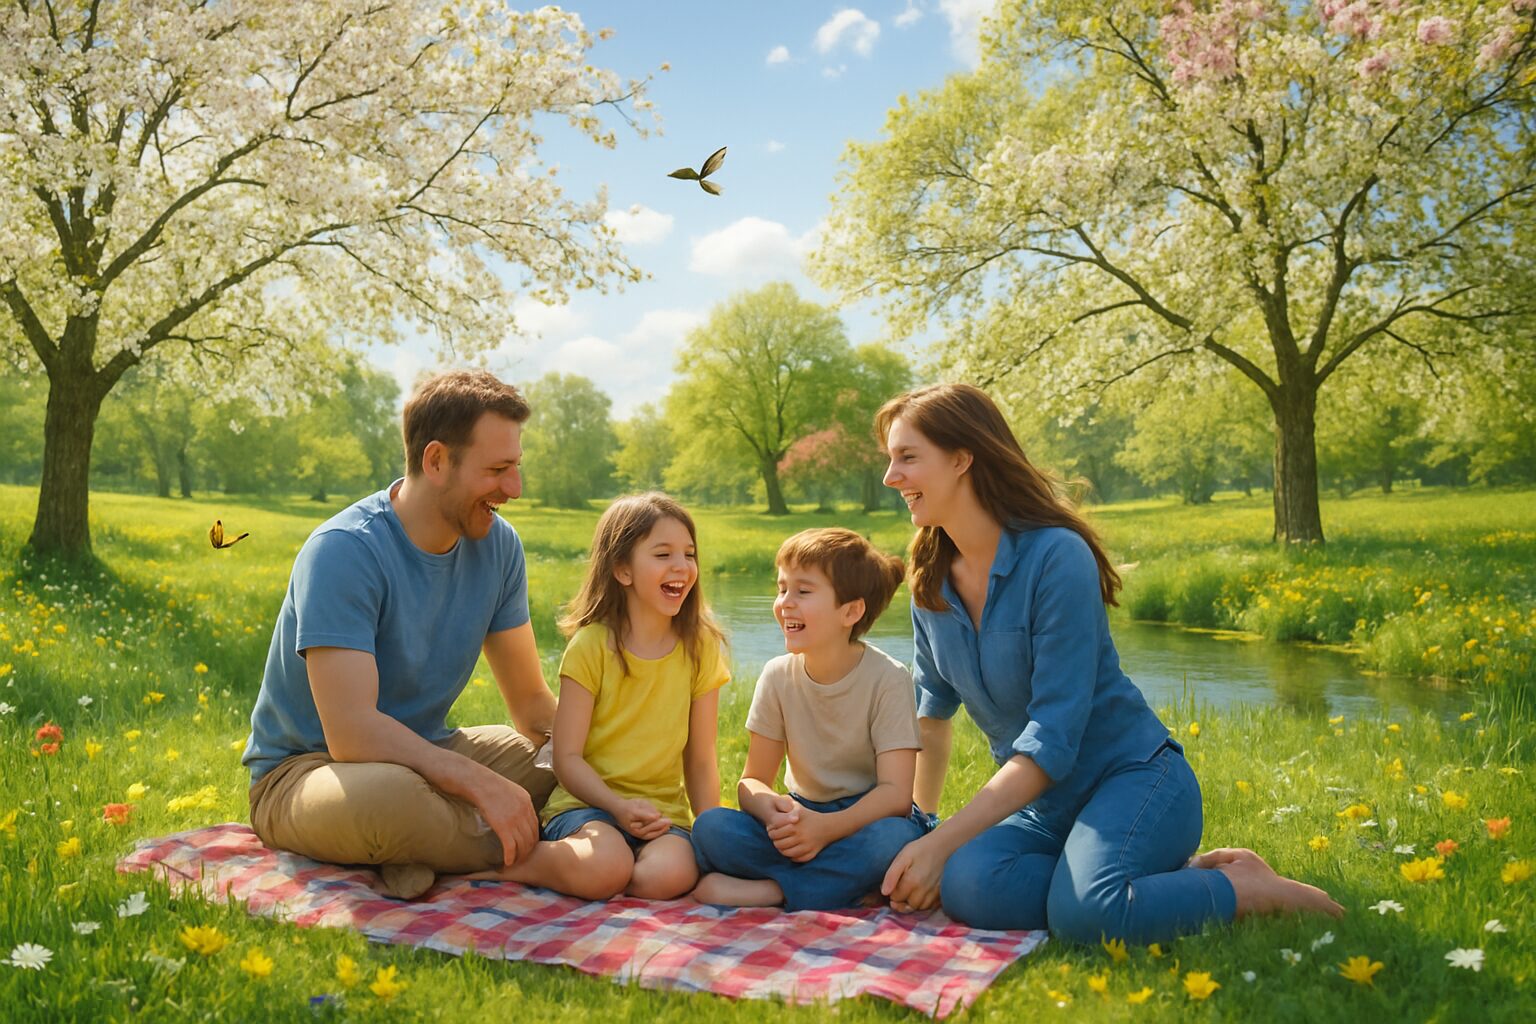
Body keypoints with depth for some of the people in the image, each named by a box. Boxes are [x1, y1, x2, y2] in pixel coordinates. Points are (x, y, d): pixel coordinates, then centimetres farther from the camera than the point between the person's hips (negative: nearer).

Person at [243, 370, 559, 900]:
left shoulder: (497, 545, -2)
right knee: (390, 794, -40)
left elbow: (533, 701, 2)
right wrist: (481, 783, -35)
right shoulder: (343, 552, -24)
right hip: (302, 771, -7)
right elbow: (352, 734, -32)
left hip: (424, 754, 7)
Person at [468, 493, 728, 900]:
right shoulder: (590, 645, -5)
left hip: (663, 813, 4)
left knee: (669, 875, -30)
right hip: (586, 804, -3)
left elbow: (700, 761, 7)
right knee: (605, 866, -35)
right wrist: (619, 807, -21)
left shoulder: (700, 649, 4)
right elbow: (567, 756, -7)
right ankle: (501, 858, -7)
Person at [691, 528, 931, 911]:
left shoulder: (888, 679, -13)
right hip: (804, 817, 3)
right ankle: (847, 882, -24)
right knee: (710, 826, -23)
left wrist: (826, 827, -35)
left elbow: (895, 792, -18)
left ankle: (768, 889, -24)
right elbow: (753, 780, -1)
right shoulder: (778, 675, -2)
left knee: (890, 838, -39)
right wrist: (773, 809, -25)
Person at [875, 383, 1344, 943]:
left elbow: (1053, 739, -23)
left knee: (1081, 913, -36)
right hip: (1043, 804, 6)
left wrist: (942, 842, -25)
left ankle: (1263, 892, -8)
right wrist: (920, 829, 15)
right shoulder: (931, 583, 3)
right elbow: (932, 712, 18)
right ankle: (1177, 875, -6)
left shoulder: (1056, 557, -19)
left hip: (1133, 776, -6)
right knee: (964, 886, -27)